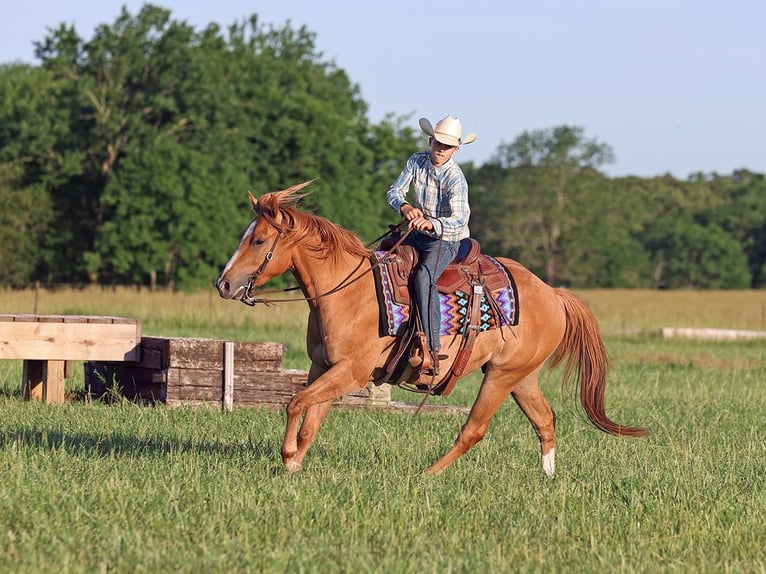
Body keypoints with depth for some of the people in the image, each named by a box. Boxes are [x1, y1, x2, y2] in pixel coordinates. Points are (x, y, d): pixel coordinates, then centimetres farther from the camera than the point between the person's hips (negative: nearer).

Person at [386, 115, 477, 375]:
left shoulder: (455, 178, -20)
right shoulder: (417, 161, -2)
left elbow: (459, 219, -32)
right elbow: (394, 191, -5)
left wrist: (430, 223, -52)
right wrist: (405, 207, -29)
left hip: (446, 239, -8)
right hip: (417, 234, 8)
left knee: (424, 277, -33)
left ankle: (431, 352, -41)